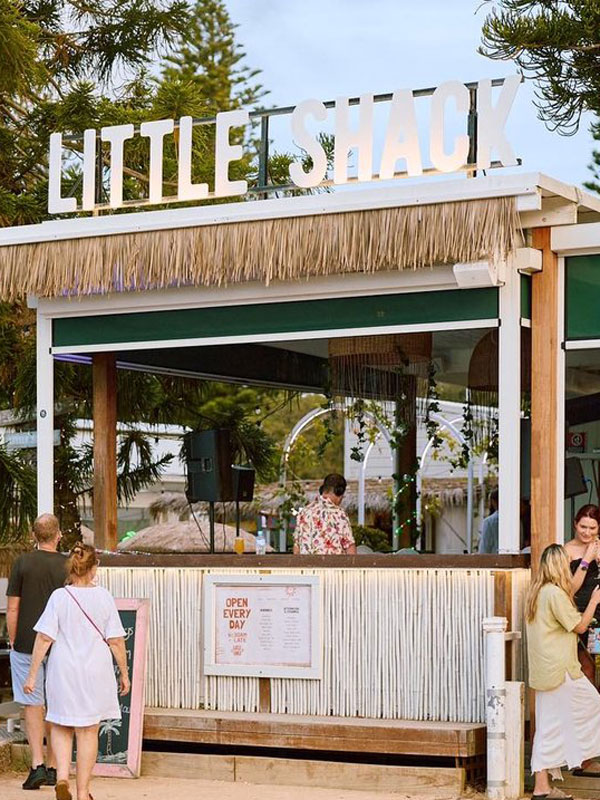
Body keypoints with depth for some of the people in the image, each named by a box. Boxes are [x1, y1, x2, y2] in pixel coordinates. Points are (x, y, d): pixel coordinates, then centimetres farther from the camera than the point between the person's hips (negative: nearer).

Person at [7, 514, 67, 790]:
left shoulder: (22, 563, -6)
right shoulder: (68, 566, -2)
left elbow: (12, 608, -4)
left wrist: (13, 642, 6)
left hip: (26, 644, -1)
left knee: (33, 705, 3)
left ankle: (37, 764, -9)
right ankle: (52, 768, 14)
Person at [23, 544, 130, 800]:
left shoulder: (59, 597, -8)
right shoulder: (103, 597, -6)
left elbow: (44, 638, -10)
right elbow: (116, 641, -4)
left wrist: (32, 674, -3)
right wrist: (124, 673, 7)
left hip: (63, 671, 0)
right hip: (95, 672, 0)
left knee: (61, 726, 18)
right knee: (88, 731, 11)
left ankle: (62, 775, -3)